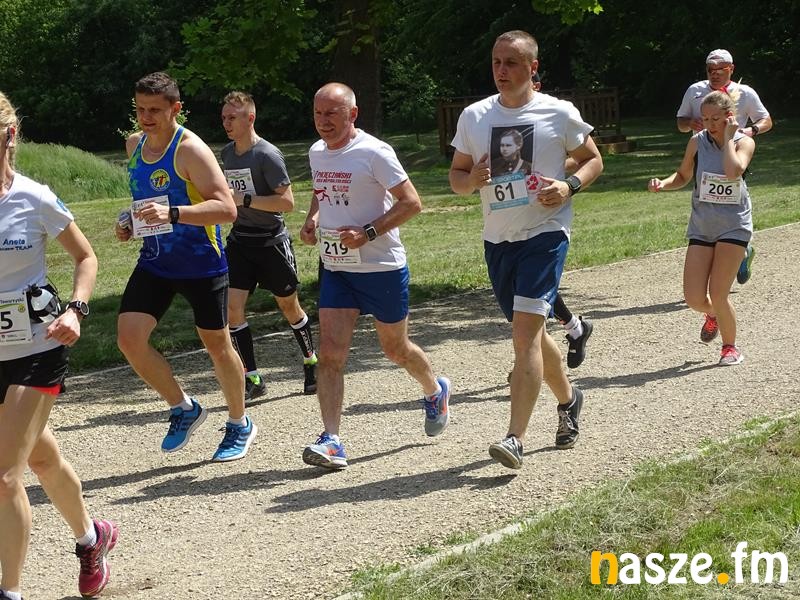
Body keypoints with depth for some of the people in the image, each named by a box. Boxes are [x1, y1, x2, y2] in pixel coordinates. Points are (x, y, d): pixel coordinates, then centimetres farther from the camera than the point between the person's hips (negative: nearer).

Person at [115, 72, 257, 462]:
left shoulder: (190, 150, -19)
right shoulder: (134, 145, 4)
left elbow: (227, 209, -28)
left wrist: (173, 214, -40)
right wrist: (130, 225, 6)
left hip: (202, 265, -6)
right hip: (155, 262, 6)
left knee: (216, 344, 7)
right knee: (129, 338, -9)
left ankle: (240, 425, 29)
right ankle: (183, 409, 12)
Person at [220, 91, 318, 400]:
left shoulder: (267, 155, -15)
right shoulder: (227, 153, 7)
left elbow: (287, 202, -20)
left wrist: (245, 199, -24)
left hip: (271, 241, -5)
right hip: (239, 241, 5)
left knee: (289, 306, 9)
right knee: (232, 306, -9)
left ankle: (311, 362, 33)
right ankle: (252, 378, -2)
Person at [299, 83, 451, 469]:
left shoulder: (374, 153, -16)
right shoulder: (316, 153, 6)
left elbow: (411, 203, -16)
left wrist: (367, 234, -24)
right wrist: (312, 219, 4)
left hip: (382, 267, -5)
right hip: (335, 267, 5)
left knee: (395, 350, 12)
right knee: (330, 353, -9)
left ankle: (435, 391, 43)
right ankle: (331, 441, -10)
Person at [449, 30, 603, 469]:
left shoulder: (559, 114, -3)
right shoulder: (474, 116, 6)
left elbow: (593, 160, 8)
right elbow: (456, 175, 12)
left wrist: (569, 187, -12)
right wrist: (471, 179, -11)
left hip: (545, 233, -5)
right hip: (497, 239, 5)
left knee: (525, 330, -17)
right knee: (530, 333, 16)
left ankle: (515, 439, -19)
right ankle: (568, 399, 42)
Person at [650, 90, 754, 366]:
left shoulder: (744, 142, -7)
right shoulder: (697, 141, 0)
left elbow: (732, 172, -28)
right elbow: (683, 176, 13)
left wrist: (728, 137, -19)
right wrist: (662, 183, -6)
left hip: (733, 226, -3)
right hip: (701, 226, 3)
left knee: (717, 295, -11)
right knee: (694, 298, -4)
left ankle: (730, 346, 15)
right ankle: (712, 315, 33)